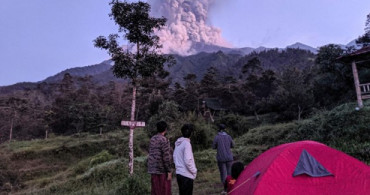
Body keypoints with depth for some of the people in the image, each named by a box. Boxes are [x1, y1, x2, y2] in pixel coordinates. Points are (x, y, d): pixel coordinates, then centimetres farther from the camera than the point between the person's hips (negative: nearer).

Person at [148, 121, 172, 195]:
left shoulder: (152, 139, 9)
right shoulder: (164, 140, -14)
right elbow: (166, 157, -17)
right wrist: (169, 172, -13)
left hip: (153, 170, 7)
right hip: (162, 170, -7)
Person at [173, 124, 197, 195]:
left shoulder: (177, 143, 8)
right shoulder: (186, 143, -17)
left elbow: (174, 157, 15)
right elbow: (188, 161, -21)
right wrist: (194, 171, -9)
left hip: (179, 173, 8)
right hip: (187, 175, -8)